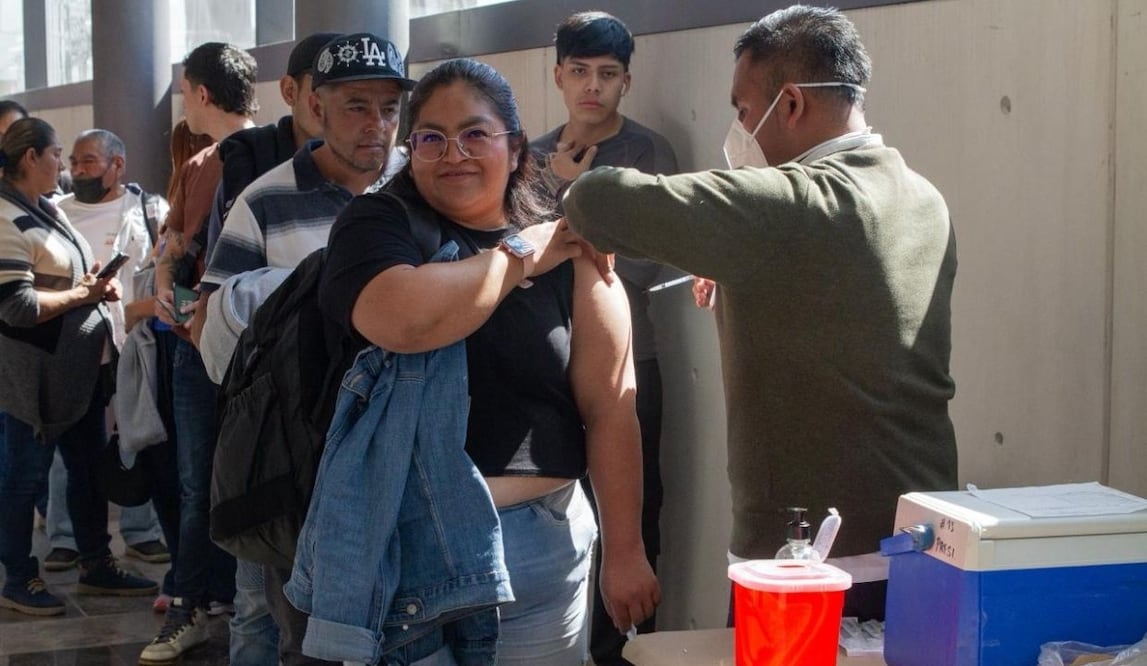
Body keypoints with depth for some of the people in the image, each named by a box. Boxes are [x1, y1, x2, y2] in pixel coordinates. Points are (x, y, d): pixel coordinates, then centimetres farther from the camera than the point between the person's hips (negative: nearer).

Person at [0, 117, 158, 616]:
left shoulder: (48, 210, 12)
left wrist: (96, 285, 5)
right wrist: (80, 295, -14)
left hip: (80, 366, 9)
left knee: (90, 465, 16)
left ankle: (96, 566, 28)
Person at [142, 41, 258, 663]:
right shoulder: (195, 169, 16)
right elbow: (173, 246, 21)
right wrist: (164, 285, 0)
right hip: (196, 341, 7)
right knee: (198, 483, 11)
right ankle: (192, 607, 18)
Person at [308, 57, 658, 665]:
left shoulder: (568, 252, 3)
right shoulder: (375, 225, -2)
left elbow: (609, 410, -1)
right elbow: (402, 320, -24)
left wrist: (624, 553, -4)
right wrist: (519, 256, -12)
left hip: (539, 543, 1)